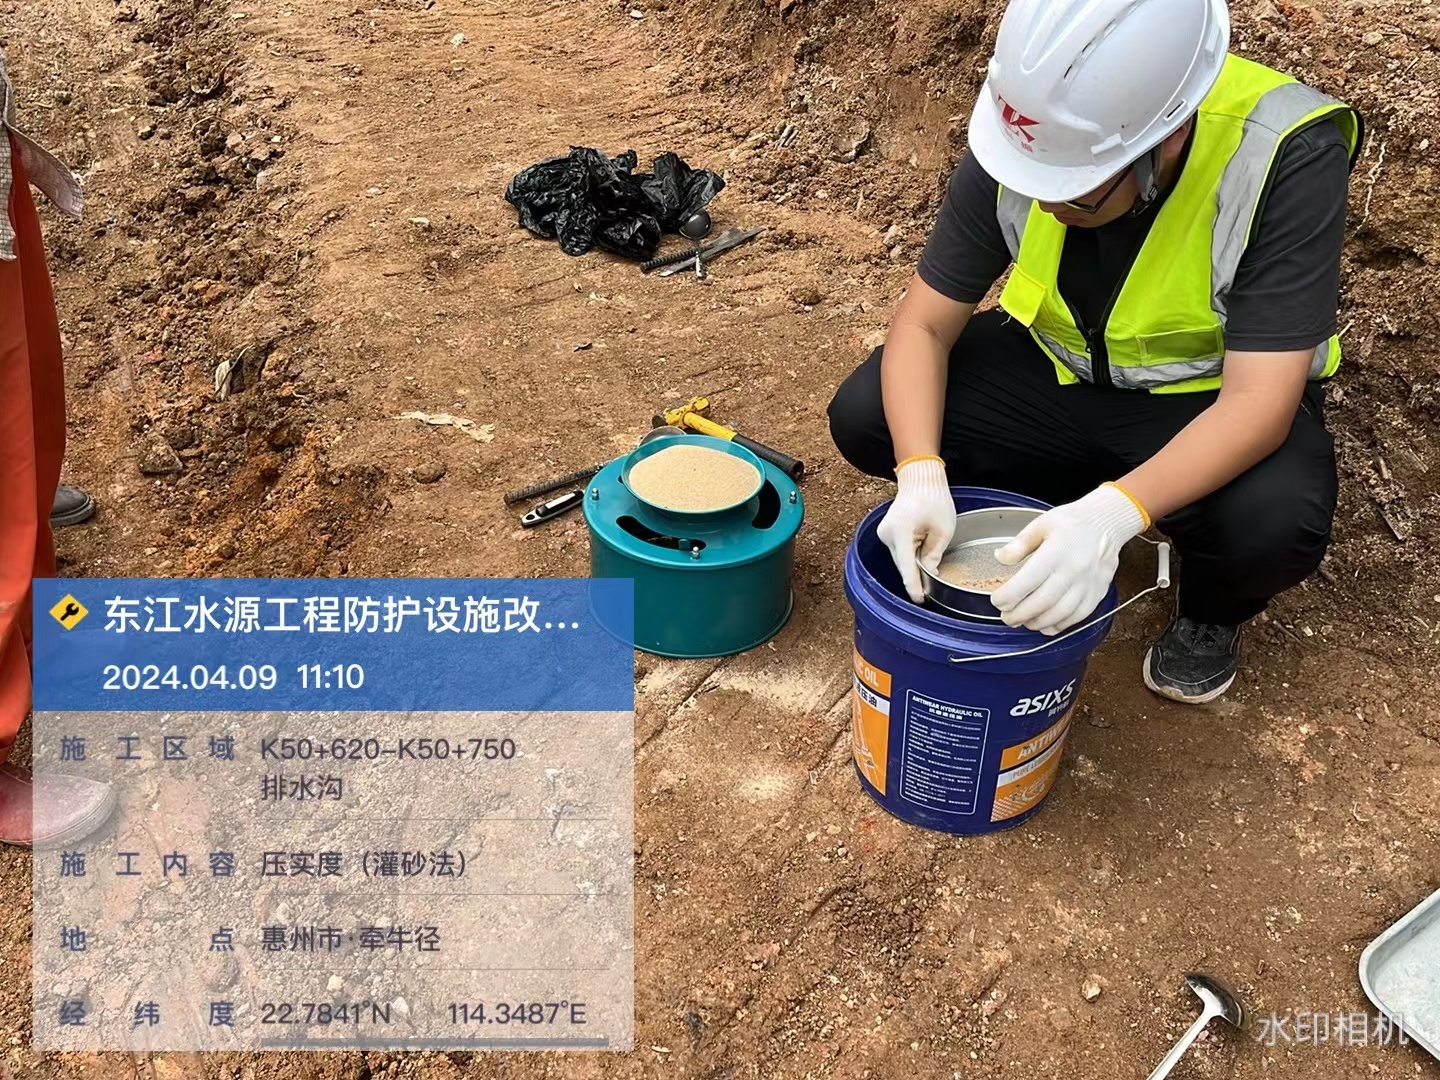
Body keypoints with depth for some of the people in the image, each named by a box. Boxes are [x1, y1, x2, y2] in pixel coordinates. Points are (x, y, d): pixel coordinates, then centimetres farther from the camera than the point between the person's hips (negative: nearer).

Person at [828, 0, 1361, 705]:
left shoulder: (1287, 158, -32)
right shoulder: (1020, 138, -21)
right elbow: (924, 328, -15)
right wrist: (921, 477, -34)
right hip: (1057, 369, 4)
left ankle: (1211, 610, 4)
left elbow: (1259, 399, -33)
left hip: (1211, 399, -3)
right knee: (863, 419, -16)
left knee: (1275, 524, -36)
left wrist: (1112, 515, -49)